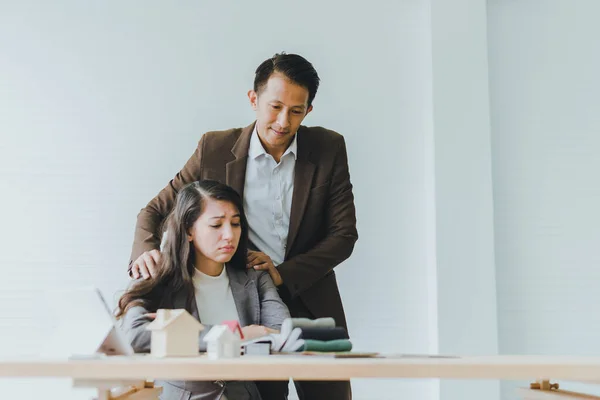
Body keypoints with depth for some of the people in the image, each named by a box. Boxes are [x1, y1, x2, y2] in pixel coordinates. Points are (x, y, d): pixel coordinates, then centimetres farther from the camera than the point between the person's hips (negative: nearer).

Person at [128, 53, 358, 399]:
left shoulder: (329, 149, -5)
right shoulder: (215, 149, -6)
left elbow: (344, 234, -3)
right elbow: (156, 211, 2)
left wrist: (284, 274, -16)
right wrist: (145, 252, -20)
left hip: (313, 305, 1)